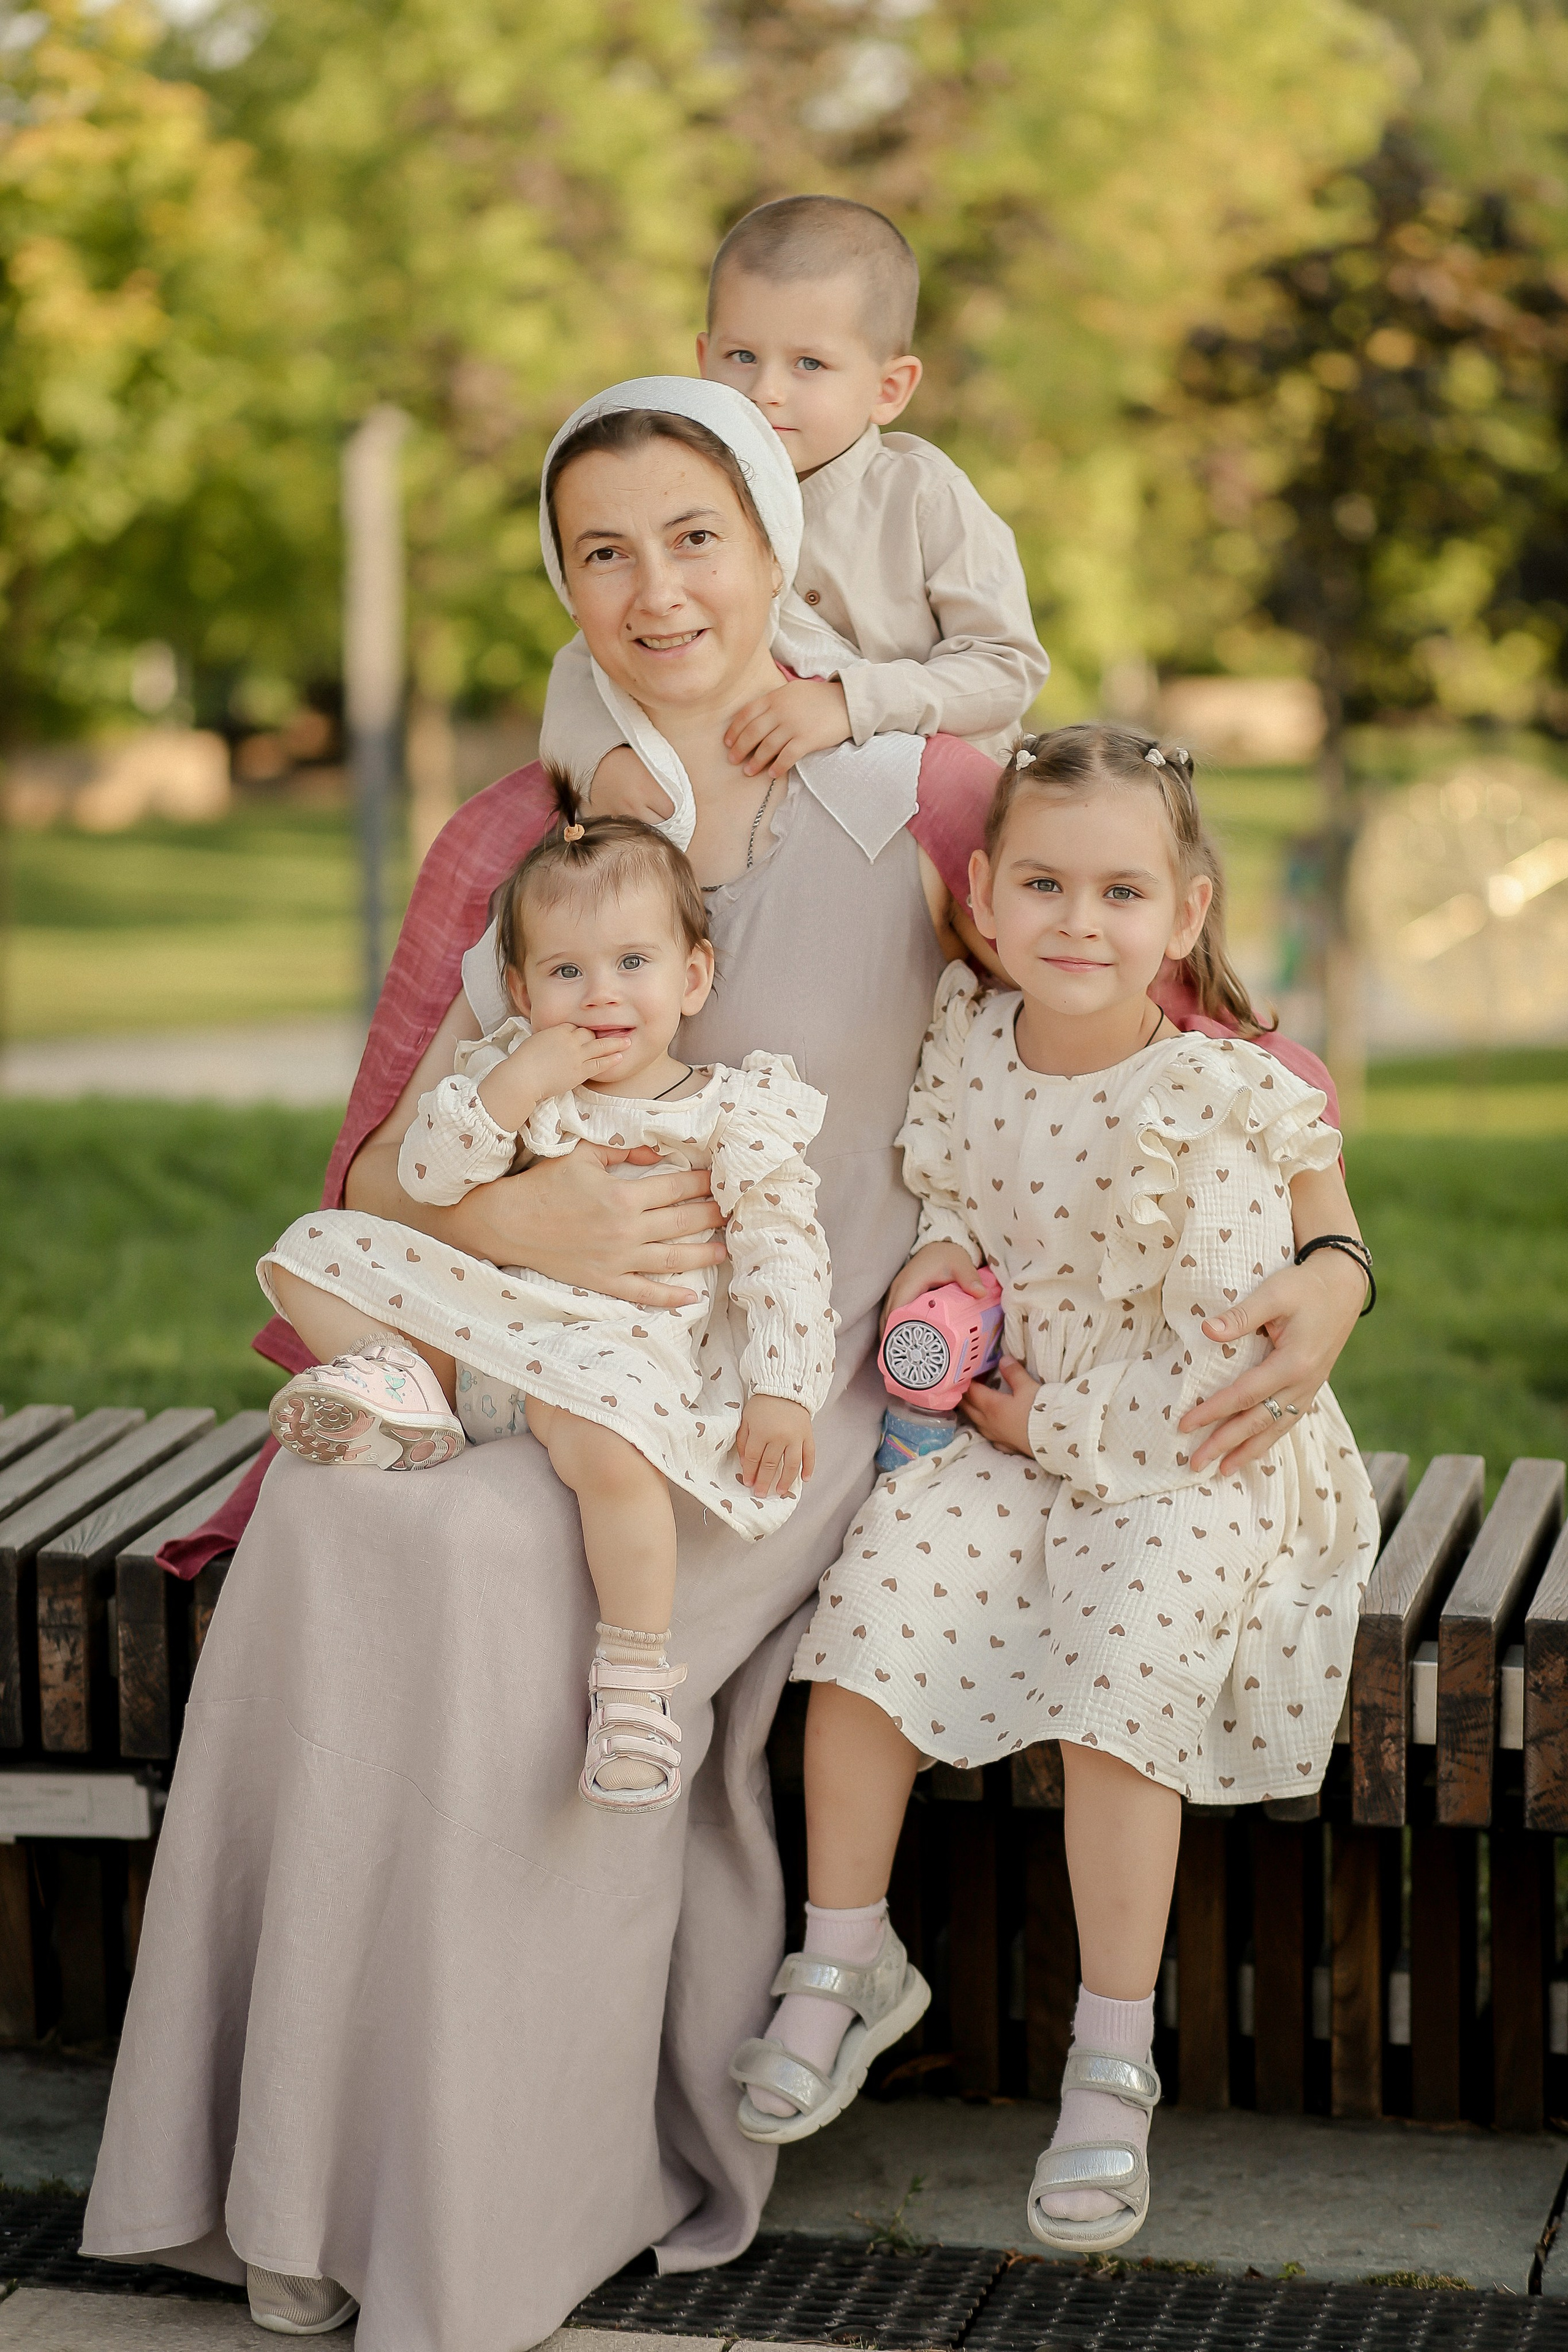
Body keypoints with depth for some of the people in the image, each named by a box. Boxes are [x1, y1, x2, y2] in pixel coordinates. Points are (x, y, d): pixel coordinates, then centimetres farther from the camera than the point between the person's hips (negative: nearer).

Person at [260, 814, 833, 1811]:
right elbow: (424, 1176, 0)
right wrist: (515, 1087, -12)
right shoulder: (509, 1074, 11)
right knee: (314, 1253, 1)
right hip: (490, 1329, 5)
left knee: (605, 1436, -40)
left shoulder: (736, 1115, 1)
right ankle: (402, 1384, -17)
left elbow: (785, 1257, -3)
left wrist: (782, 1389, -15)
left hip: (624, 1348, -5)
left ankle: (636, 1668, -26)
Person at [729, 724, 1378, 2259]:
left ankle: (1112, 2065, -9)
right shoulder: (965, 1041, -2)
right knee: (876, 1594, -17)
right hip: (1009, 1426, 5)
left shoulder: (1210, 1105, -17)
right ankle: (844, 1962, 1)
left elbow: (1229, 1346, -14)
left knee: (1121, 1672, -24)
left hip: (1185, 1455, -5)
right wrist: (930, 1272, -4)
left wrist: (1051, 1416, -11)